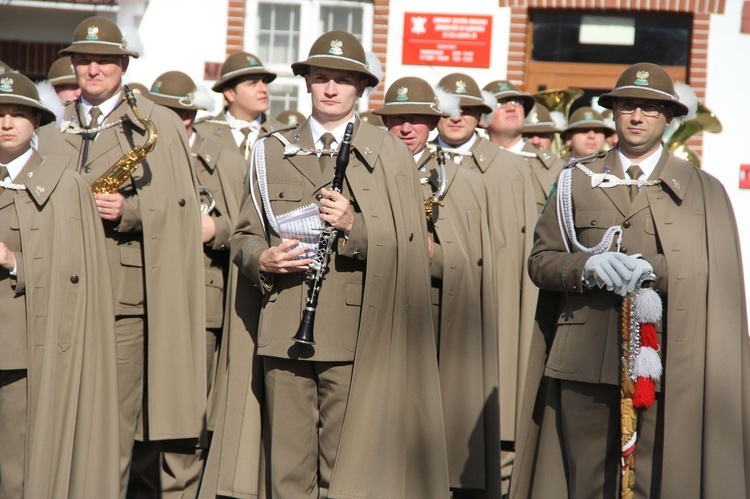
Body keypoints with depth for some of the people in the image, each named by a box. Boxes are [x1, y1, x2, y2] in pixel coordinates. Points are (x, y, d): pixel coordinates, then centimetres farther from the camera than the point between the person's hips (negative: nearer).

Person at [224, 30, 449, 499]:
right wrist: (262, 260, -3)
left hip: (353, 337, -2)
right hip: (284, 334, 2)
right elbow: (244, 235, 19)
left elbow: (409, 249, 3)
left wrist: (354, 226, -14)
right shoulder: (273, 152, 15)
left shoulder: (391, 154, 8)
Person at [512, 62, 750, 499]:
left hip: (662, 366, -1)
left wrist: (651, 271, -16)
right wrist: (588, 266, -10)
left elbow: (714, 274, 0)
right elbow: (540, 261, 10)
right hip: (584, 361, 2)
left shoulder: (702, 189, 10)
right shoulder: (577, 180, 15)